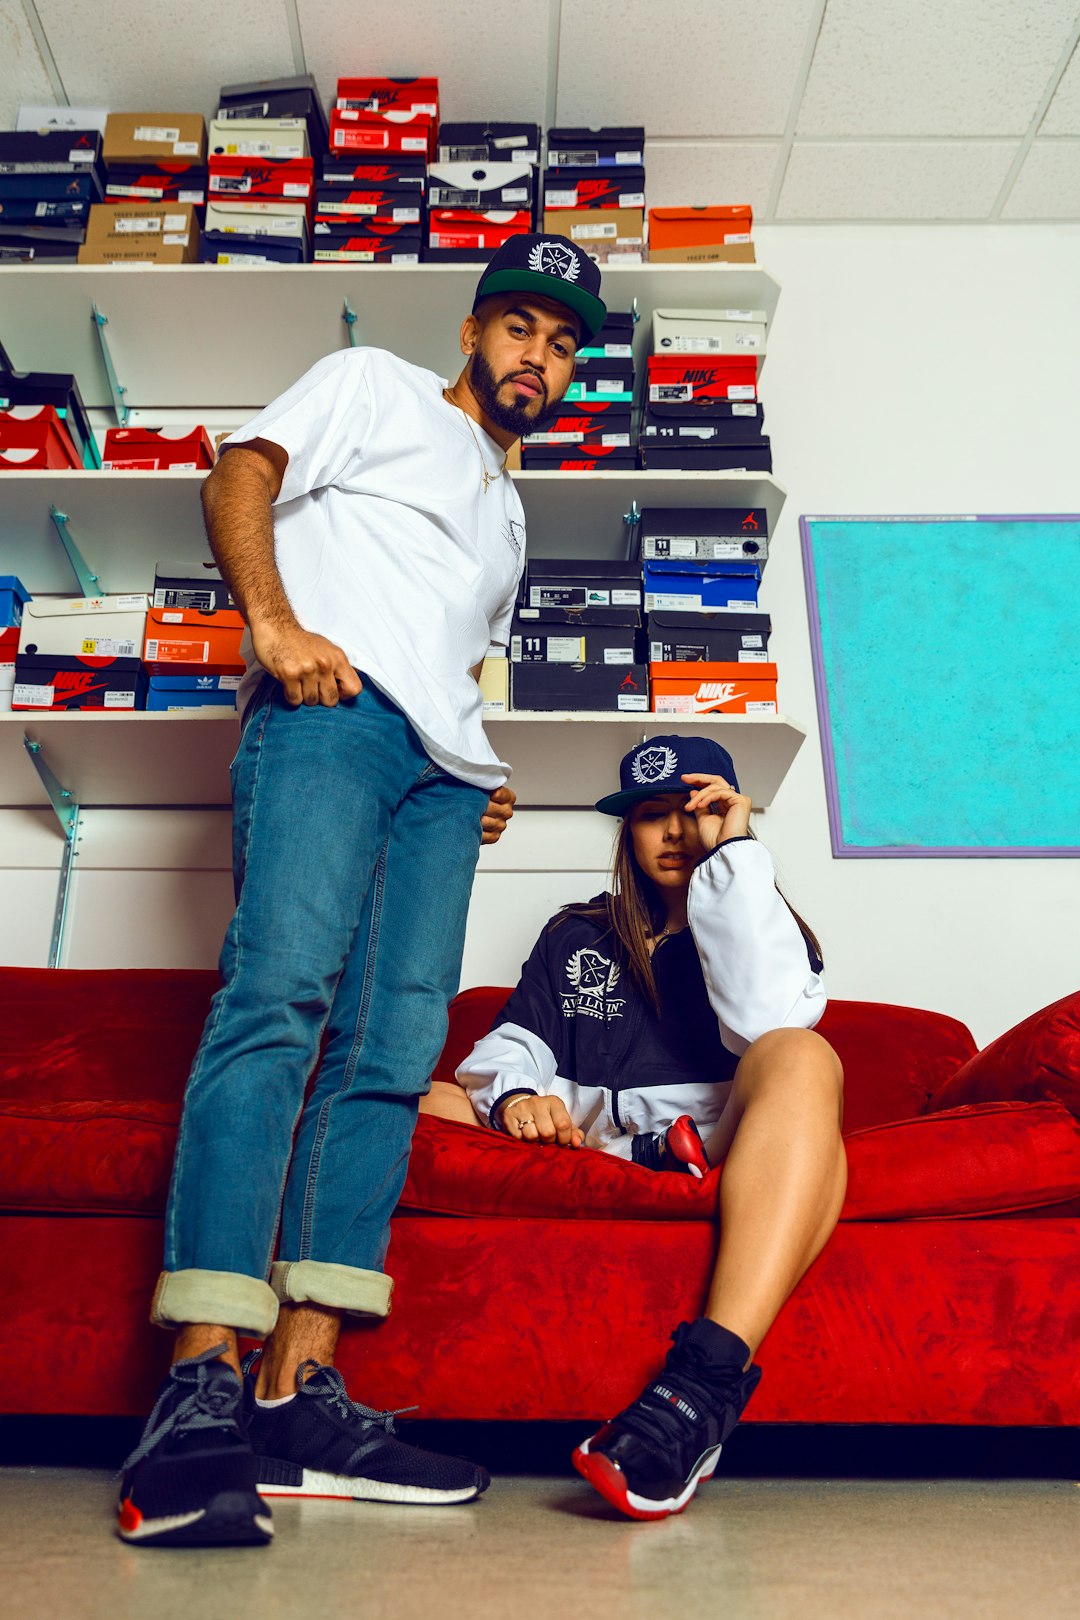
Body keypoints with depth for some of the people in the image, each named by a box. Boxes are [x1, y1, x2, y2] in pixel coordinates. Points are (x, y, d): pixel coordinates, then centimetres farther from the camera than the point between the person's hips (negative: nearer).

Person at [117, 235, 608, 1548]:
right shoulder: (375, 386, 20)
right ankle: (202, 1387, -28)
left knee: (392, 1054, -9)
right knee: (282, 994, -25)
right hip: (332, 711, -6)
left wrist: (487, 775, 16)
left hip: (444, 773, 7)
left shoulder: (506, 510, 38)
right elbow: (240, 472, 5)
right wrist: (274, 620, -12)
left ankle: (297, 1389, -10)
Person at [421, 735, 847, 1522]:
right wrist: (515, 1095, -12)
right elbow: (515, 1042, 13)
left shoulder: (766, 927, 16)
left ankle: (707, 1378, -47)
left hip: (729, 1154, -2)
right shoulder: (576, 936, 25)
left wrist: (734, 853, -5)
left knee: (802, 1058, -35)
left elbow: (770, 1022, -8)